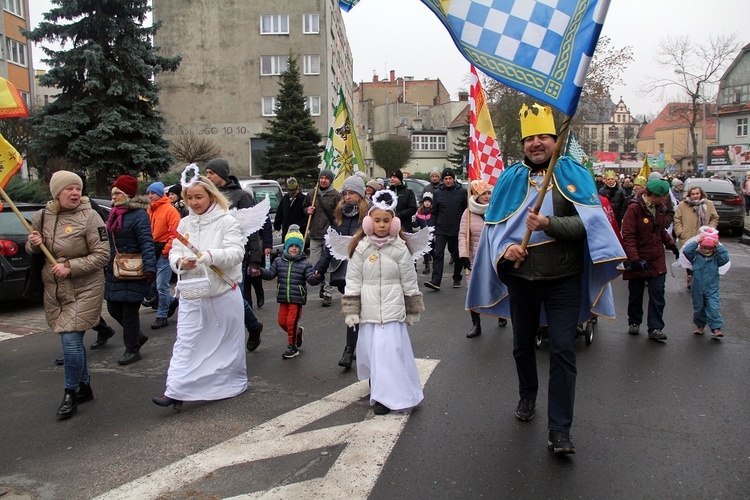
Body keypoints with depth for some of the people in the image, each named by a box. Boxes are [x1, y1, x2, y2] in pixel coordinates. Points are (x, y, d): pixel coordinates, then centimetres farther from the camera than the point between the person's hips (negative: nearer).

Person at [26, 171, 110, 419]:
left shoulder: (89, 216, -11)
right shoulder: (41, 217, 4)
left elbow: (102, 254, -13)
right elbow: (31, 250, 17)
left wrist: (70, 266, -20)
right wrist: (34, 245, -6)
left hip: (84, 289, -5)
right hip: (53, 289, 5)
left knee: (71, 340, -9)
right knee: (72, 340, 15)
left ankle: (71, 394, 8)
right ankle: (84, 387, 31)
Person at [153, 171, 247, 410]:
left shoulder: (227, 221, -7)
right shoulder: (184, 223, 8)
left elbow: (236, 253, -18)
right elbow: (174, 252, 4)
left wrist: (209, 255, -35)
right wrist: (180, 262, -19)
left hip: (224, 294, -3)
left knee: (228, 342, 11)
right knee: (185, 342, 0)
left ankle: (234, 383, 29)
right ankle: (175, 391, 1)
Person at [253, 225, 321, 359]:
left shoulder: (305, 263, -7)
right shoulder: (279, 261, 3)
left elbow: (310, 278, -14)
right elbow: (270, 274, -1)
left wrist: (314, 277, -37)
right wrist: (260, 272, -19)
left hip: (297, 298, -4)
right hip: (283, 298, 5)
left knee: (291, 321, -4)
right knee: (282, 321, 11)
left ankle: (292, 347, 12)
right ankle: (298, 331, 39)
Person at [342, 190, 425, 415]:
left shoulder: (400, 249, -1)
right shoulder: (361, 248, 0)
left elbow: (409, 282, 5)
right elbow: (353, 282, 2)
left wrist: (413, 310, 8)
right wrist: (351, 310, 0)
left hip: (393, 309, -1)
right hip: (369, 310, 2)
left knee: (389, 349, -7)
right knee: (371, 349, 9)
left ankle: (386, 396, 3)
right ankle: (379, 389, 29)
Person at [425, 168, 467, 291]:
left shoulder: (462, 191, 0)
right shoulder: (438, 193, 3)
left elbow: (466, 210, 2)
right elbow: (434, 213, 7)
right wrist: (433, 230, 3)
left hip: (457, 230, 0)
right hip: (441, 230, 0)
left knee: (457, 255, 11)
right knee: (438, 254, -9)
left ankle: (457, 279, 26)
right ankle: (435, 281, -13)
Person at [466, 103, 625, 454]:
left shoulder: (574, 175, 0)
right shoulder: (510, 179, 6)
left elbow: (589, 221, -10)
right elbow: (493, 224, 6)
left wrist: (550, 224, -25)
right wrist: (504, 248, -14)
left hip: (563, 280, -2)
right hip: (520, 278, 3)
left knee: (562, 352, -5)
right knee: (523, 345, 18)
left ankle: (559, 429, 3)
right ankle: (527, 396, 43)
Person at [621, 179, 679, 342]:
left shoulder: (660, 208, 4)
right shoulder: (634, 209, -17)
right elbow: (628, 236, -21)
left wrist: (671, 244, 8)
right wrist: (634, 259, -27)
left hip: (657, 260, 5)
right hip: (638, 261, -5)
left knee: (657, 294, 0)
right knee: (636, 294, 10)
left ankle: (655, 328, 5)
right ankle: (634, 323, 28)